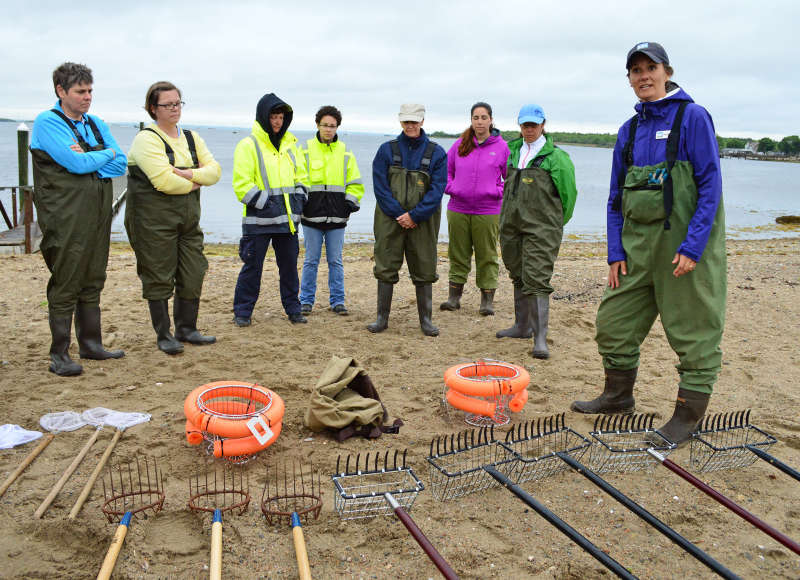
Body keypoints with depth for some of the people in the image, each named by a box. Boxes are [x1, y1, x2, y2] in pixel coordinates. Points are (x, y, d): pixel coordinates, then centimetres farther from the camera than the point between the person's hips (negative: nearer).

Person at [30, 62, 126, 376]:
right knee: (65, 286, -2)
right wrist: (106, 154, -1)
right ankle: (59, 355, 7)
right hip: (66, 219, -6)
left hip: (98, 215, 7)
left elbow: (121, 164, 4)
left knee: (92, 282, 13)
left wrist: (87, 160, -11)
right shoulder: (47, 122, -6)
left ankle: (91, 344, 24)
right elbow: (76, 163, -18)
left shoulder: (96, 124, 15)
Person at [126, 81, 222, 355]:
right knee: (159, 278, 0)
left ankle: (186, 329, 24)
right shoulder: (146, 139, -9)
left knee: (193, 274, 9)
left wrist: (189, 174, -13)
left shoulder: (191, 137, 14)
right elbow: (164, 181, -21)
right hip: (154, 219, -7)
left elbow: (214, 170, 5)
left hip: (188, 217, 7)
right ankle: (163, 335, 12)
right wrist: (193, 184, -5)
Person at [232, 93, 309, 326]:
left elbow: (301, 177, 19)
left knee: (289, 265, 11)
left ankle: (293, 309, 24)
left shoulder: (290, 144, 13)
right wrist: (266, 203, -16)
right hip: (259, 220, -5)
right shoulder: (248, 145, -6)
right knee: (252, 266, 1)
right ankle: (242, 311, 14)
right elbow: (242, 185, -11)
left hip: (288, 219, 5)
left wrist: (298, 200, 4)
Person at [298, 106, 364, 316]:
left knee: (335, 261, 6)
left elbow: (355, 184, 14)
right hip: (312, 215, -1)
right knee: (311, 260, 4)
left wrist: (350, 203, 1)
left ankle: (337, 300, 15)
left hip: (337, 217, 1)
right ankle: (306, 300, 15)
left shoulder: (345, 153, 9)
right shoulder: (305, 150, 4)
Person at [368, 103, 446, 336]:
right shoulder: (387, 150, 4)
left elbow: (437, 190, -4)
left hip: (422, 219, 0)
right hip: (390, 219, 0)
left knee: (424, 269, 4)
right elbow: (380, 186, -2)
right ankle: (382, 318, 12)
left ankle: (426, 319, 15)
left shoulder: (436, 153, 2)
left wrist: (414, 215, -14)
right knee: (385, 267, 2)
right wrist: (399, 215, -11)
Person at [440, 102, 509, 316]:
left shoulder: (502, 147, 1)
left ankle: (487, 300, 10)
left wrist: (498, 192, -6)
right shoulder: (460, 144, 7)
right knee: (458, 254, 8)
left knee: (487, 256, 2)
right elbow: (445, 170, 17)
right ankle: (454, 297, 16)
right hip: (458, 210, 2)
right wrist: (450, 188, 3)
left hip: (488, 212, -2)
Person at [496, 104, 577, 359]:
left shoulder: (556, 157, -5)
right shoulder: (512, 151, 13)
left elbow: (568, 193, -1)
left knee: (537, 280, -12)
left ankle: (540, 338, -11)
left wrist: (556, 222, 6)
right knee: (519, 278, 15)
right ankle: (522, 326, 28)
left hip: (541, 228, -6)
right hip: (511, 225, 6)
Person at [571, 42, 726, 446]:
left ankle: (689, 416, 15)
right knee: (614, 319, 11)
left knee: (694, 328, 1)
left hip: (685, 244, -6)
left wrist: (692, 245, -18)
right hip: (638, 245, 6)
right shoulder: (629, 131, 11)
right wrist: (615, 253, 6)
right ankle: (618, 396, 30)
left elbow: (711, 186, -10)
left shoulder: (692, 117, -5)